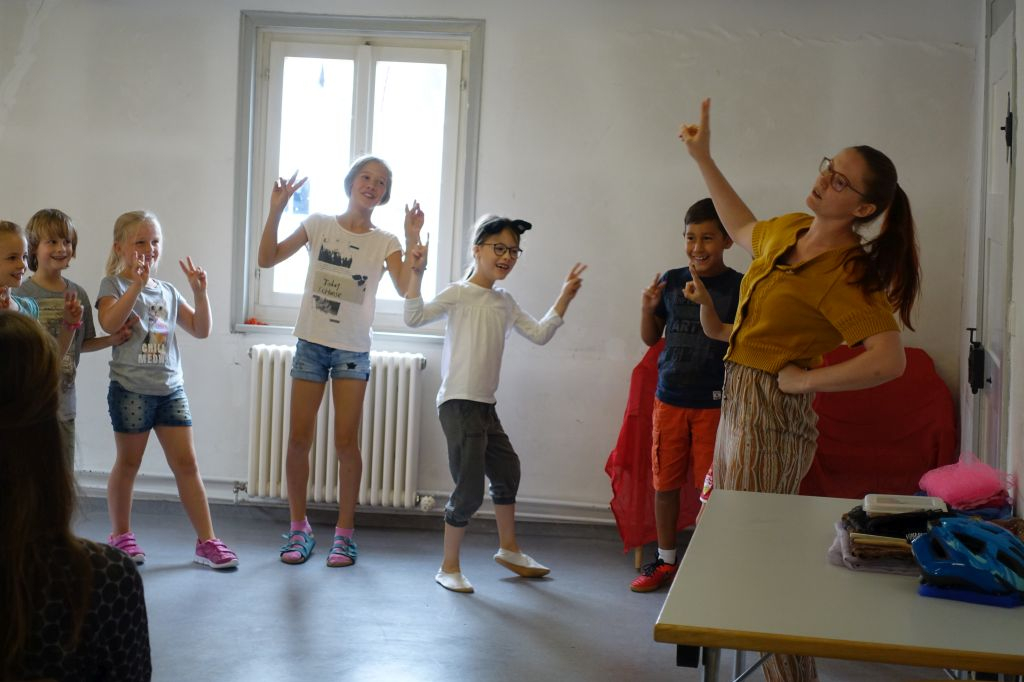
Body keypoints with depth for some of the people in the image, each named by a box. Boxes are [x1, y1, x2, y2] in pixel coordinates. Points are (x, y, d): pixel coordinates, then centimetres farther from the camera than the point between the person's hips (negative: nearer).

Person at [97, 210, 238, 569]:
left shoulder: (168, 291, 12)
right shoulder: (114, 284, -3)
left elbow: (201, 330, 10)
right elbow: (109, 324, -23)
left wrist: (200, 292, -3)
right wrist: (138, 284, -28)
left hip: (171, 388, 4)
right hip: (131, 388, -4)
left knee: (186, 463, 2)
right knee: (128, 463, 8)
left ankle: (206, 541, 4)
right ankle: (120, 535, 25)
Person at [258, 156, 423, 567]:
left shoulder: (385, 242, 1)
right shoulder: (319, 225, 2)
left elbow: (405, 289, -14)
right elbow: (267, 259, -4)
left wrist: (413, 240, -23)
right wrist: (276, 210, -14)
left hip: (353, 349, -1)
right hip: (311, 343, 1)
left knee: (346, 441, -3)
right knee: (299, 438, 2)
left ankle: (345, 533, 9)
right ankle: (299, 529, 15)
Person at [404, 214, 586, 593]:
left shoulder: (506, 303, 13)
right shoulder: (459, 293, -8)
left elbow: (540, 334, 14)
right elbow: (415, 317, -19)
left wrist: (565, 297, 11)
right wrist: (416, 273, -28)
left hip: (486, 405, 8)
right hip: (458, 404, -8)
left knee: (507, 471, 21)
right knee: (469, 488, -7)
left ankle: (508, 549, 42)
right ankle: (449, 567, 8)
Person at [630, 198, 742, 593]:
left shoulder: (739, 287, -6)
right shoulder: (671, 281, 4)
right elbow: (651, 339, 12)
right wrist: (648, 307, -6)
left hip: (714, 404, -3)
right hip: (669, 400, 4)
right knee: (665, 484, 11)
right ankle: (665, 561, 26)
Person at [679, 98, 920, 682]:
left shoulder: (844, 273, -19)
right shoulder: (790, 230, 6)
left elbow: (891, 359, -29)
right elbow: (743, 229, 29)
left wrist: (806, 378, -21)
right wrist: (704, 159, 26)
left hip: (774, 415, -9)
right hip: (738, 404, 9)